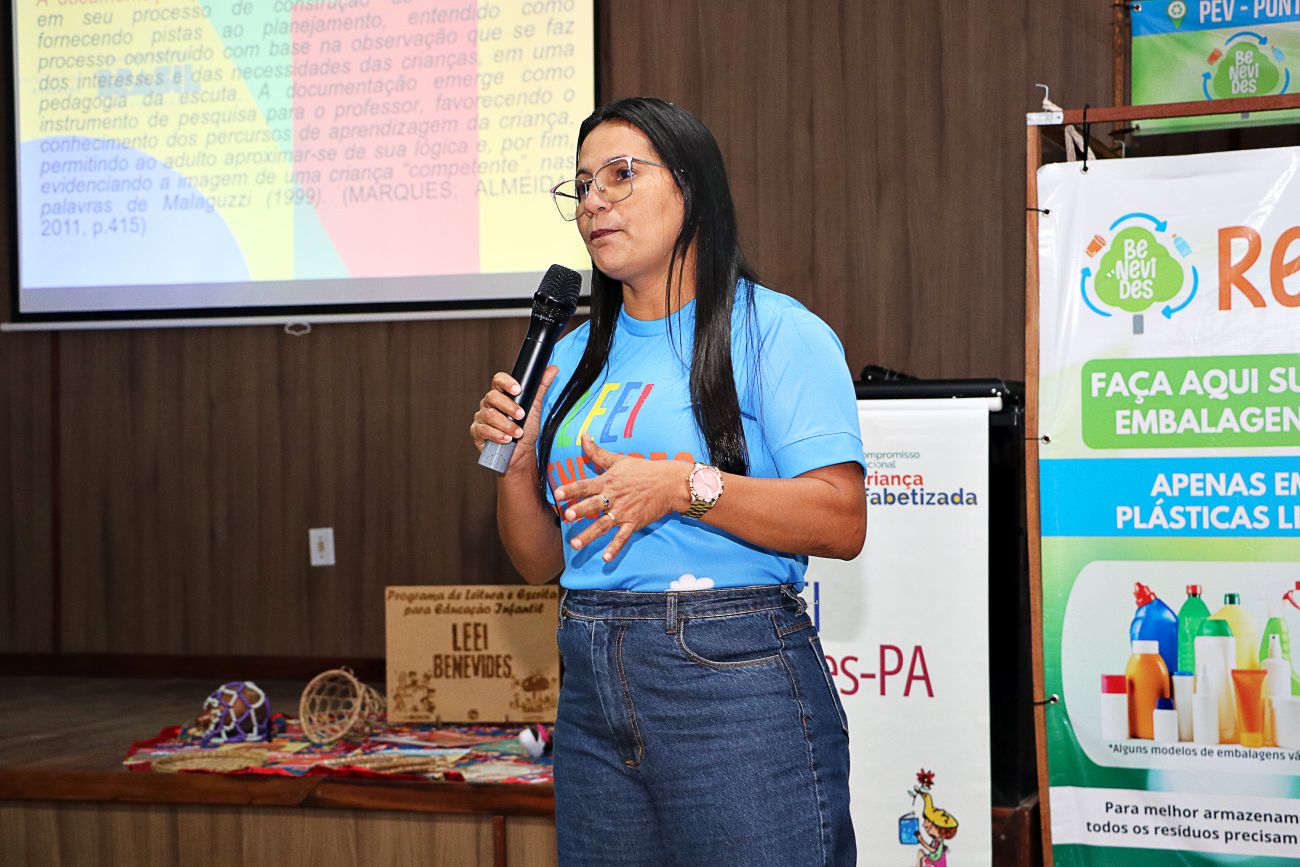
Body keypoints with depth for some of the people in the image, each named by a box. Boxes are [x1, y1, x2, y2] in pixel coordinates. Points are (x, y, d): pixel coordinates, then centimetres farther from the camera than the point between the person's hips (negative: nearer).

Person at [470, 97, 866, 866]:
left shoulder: (773, 331, -4)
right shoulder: (573, 356, 15)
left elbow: (842, 523, -14)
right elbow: (542, 562, 16)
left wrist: (684, 486, -21)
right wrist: (515, 463, -2)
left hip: (737, 686, -6)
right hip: (591, 692, 6)